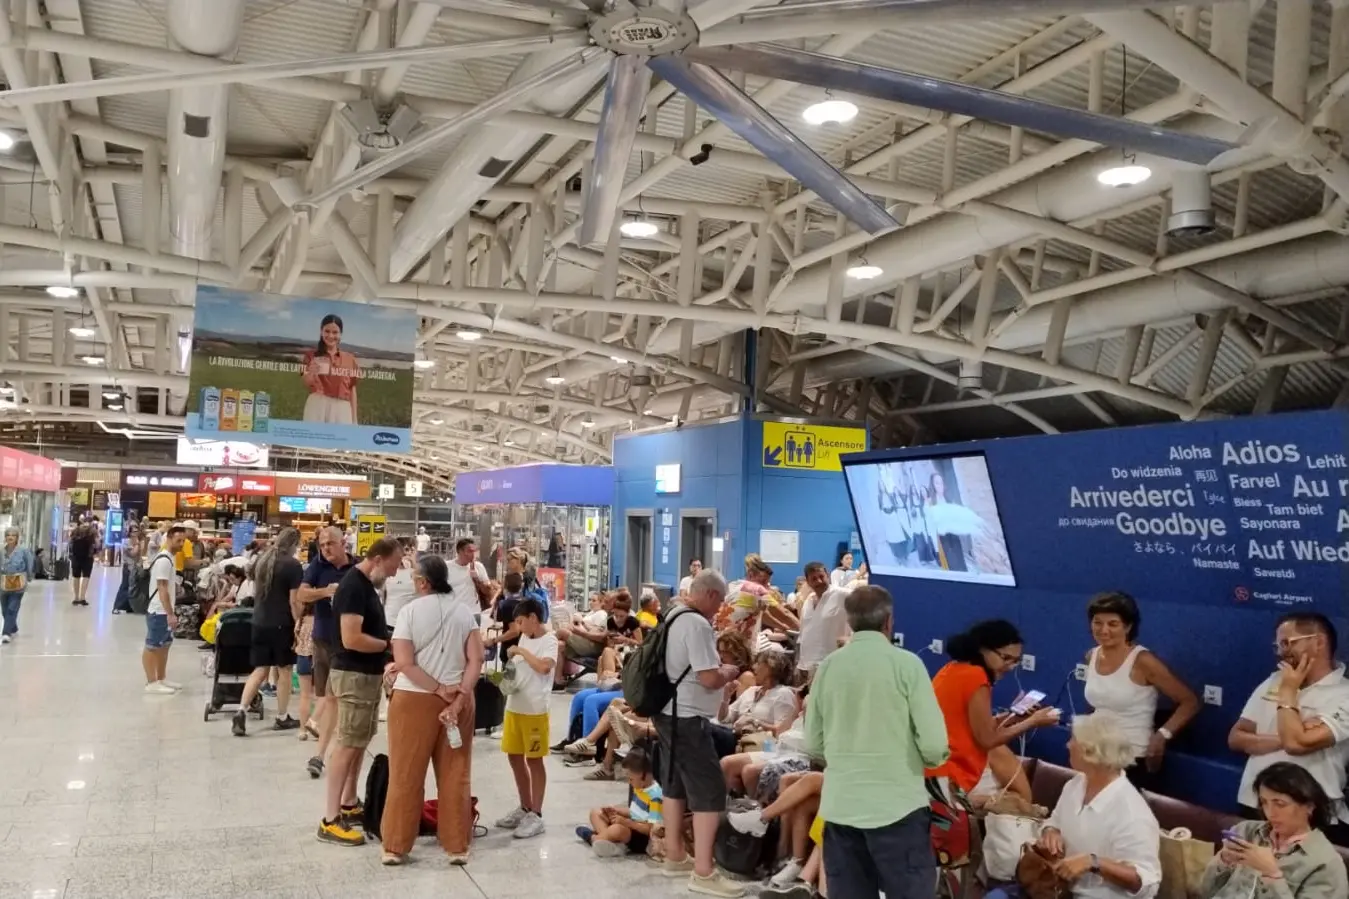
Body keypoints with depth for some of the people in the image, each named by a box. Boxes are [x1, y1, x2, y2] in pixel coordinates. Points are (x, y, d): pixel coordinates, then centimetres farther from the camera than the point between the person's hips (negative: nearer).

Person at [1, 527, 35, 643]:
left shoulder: (24, 550, -8)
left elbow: (30, 566, 1)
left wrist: (28, 578, 7)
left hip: (18, 585, -4)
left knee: (12, 610, -9)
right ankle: (13, 630, 30)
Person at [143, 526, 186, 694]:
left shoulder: (169, 558, 13)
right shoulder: (164, 560, -18)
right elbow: (162, 589, -21)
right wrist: (170, 614, -22)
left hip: (164, 611, 10)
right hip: (158, 611, -10)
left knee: (164, 645, 16)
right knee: (152, 646, -2)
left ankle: (161, 679, 25)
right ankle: (152, 683, 2)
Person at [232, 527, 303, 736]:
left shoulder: (261, 560, 8)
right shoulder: (293, 565, -12)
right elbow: (294, 600, -15)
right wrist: (298, 626, -11)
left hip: (260, 622, 6)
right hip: (282, 624, -6)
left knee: (260, 670, 11)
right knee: (284, 670, 6)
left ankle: (241, 711, -3)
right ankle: (282, 718, 14)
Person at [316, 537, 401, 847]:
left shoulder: (367, 583, 11)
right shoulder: (353, 586, -20)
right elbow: (351, 639, -27)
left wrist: (386, 640, 6)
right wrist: (389, 644, -16)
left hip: (368, 674, 10)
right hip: (354, 675, -10)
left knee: (360, 743, 18)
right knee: (347, 745, -7)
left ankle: (349, 804, 29)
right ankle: (330, 820, -2)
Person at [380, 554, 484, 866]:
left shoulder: (410, 611, -7)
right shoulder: (464, 612, 3)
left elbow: (404, 663, -13)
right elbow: (477, 659, -5)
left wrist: (439, 690, -11)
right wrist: (459, 695, -9)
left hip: (414, 699, -3)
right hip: (457, 699, 3)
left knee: (406, 775, 7)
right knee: (455, 775, 9)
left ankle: (395, 846, 16)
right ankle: (457, 846, 16)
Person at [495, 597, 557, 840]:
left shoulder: (549, 640, -12)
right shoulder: (524, 638, 12)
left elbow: (544, 666, -30)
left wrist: (521, 651, -20)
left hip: (535, 710, -8)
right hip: (514, 707, 8)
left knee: (534, 760, 0)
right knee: (515, 758, 14)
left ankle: (536, 815, 9)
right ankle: (525, 809, 27)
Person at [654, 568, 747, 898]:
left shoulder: (675, 617, 10)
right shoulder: (697, 624, -21)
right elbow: (709, 678, -24)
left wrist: (718, 666, 13)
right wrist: (729, 672, -5)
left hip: (670, 713, 10)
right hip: (688, 719, -10)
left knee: (675, 784, 18)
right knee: (710, 791, -5)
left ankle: (675, 856, 29)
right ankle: (703, 872, -2)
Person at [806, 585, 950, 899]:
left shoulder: (827, 667, 3)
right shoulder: (906, 663, -8)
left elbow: (813, 745, 8)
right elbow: (934, 745, -12)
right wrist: (931, 759, 11)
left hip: (839, 806, 4)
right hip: (897, 805, -4)